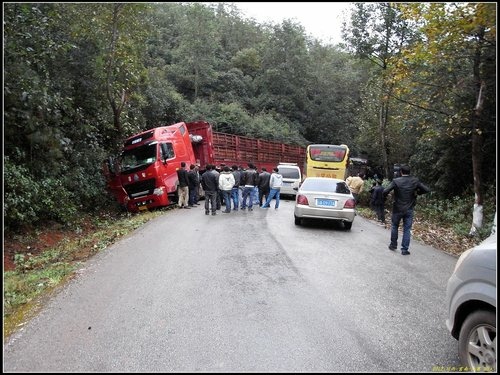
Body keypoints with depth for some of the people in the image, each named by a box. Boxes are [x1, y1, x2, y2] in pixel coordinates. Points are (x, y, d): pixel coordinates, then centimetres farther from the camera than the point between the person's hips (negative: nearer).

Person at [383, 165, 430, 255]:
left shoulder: (396, 181, -12)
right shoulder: (415, 181, -5)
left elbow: (385, 191, -20)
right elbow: (427, 190, -3)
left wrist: (384, 197, 1)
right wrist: (417, 192, 12)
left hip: (397, 209, -1)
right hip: (409, 210, 1)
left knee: (394, 226, 18)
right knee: (407, 229, 7)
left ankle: (393, 244, 27)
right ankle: (405, 249, 8)